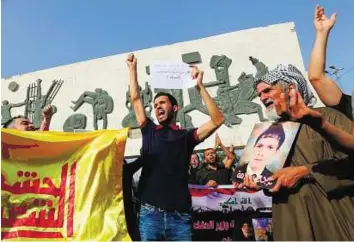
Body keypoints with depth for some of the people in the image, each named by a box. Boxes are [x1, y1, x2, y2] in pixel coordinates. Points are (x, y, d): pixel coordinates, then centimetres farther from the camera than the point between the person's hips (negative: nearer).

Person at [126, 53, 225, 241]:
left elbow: (218, 120, -5)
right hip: (150, 213, 2)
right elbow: (135, 99, 14)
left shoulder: (186, 137, 7)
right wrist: (132, 68, 19)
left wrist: (200, 87, -7)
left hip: (179, 216, -1)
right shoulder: (149, 132, 13)